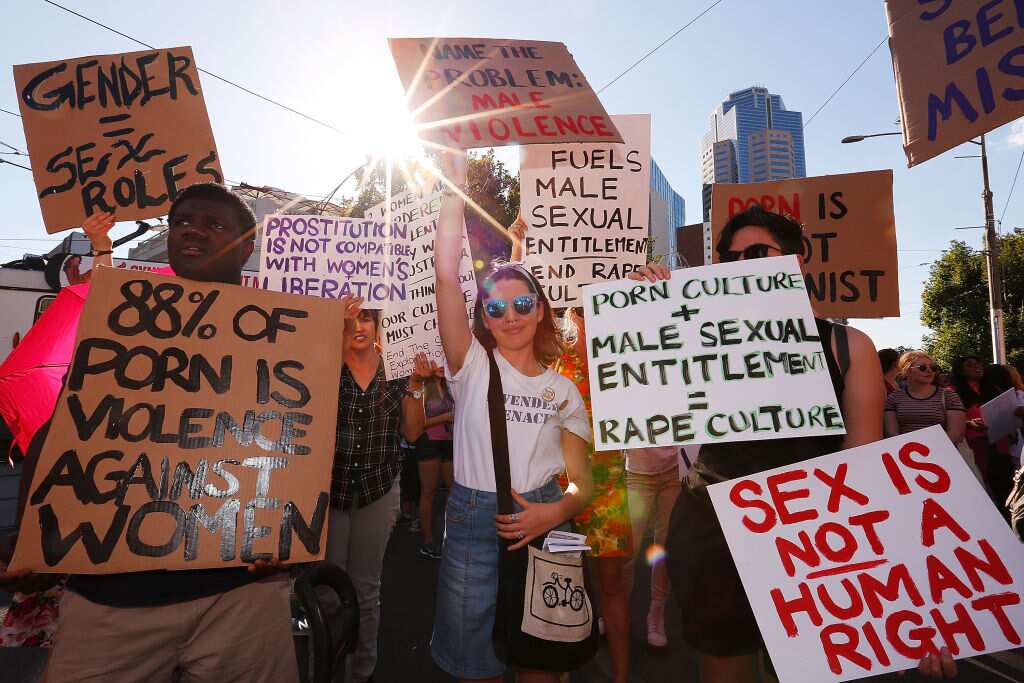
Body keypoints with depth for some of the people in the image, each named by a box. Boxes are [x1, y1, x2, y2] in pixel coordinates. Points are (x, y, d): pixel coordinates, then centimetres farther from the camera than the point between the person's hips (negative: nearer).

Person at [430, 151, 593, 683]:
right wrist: (455, 190, -16)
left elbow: (582, 480, 6)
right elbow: (446, 276, -14)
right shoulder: (473, 368, -2)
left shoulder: (564, 390, 5)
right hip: (473, 524, -1)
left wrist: (557, 511, -16)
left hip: (541, 523, 2)